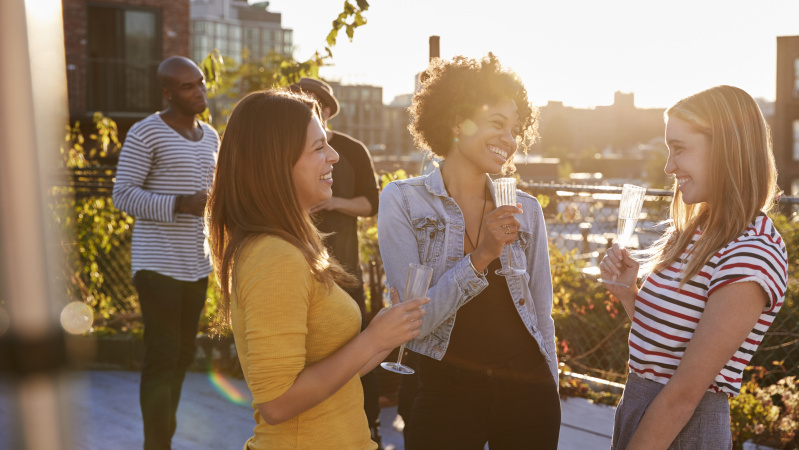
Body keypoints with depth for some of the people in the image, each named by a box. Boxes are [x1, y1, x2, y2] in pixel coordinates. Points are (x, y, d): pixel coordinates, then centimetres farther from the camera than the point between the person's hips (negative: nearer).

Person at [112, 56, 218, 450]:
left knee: (182, 356, 13)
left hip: (197, 265, 7)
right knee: (162, 358, -6)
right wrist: (179, 205, -23)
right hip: (158, 264, -7)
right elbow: (123, 195, -12)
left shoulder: (210, 137, 14)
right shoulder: (146, 133, -9)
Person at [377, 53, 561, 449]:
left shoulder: (525, 209, 2)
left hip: (526, 388, 3)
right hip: (445, 391, -3)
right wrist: (480, 257, -22)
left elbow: (541, 313, 10)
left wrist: (551, 394, 10)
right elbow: (412, 321, -13)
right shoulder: (404, 201, -8)